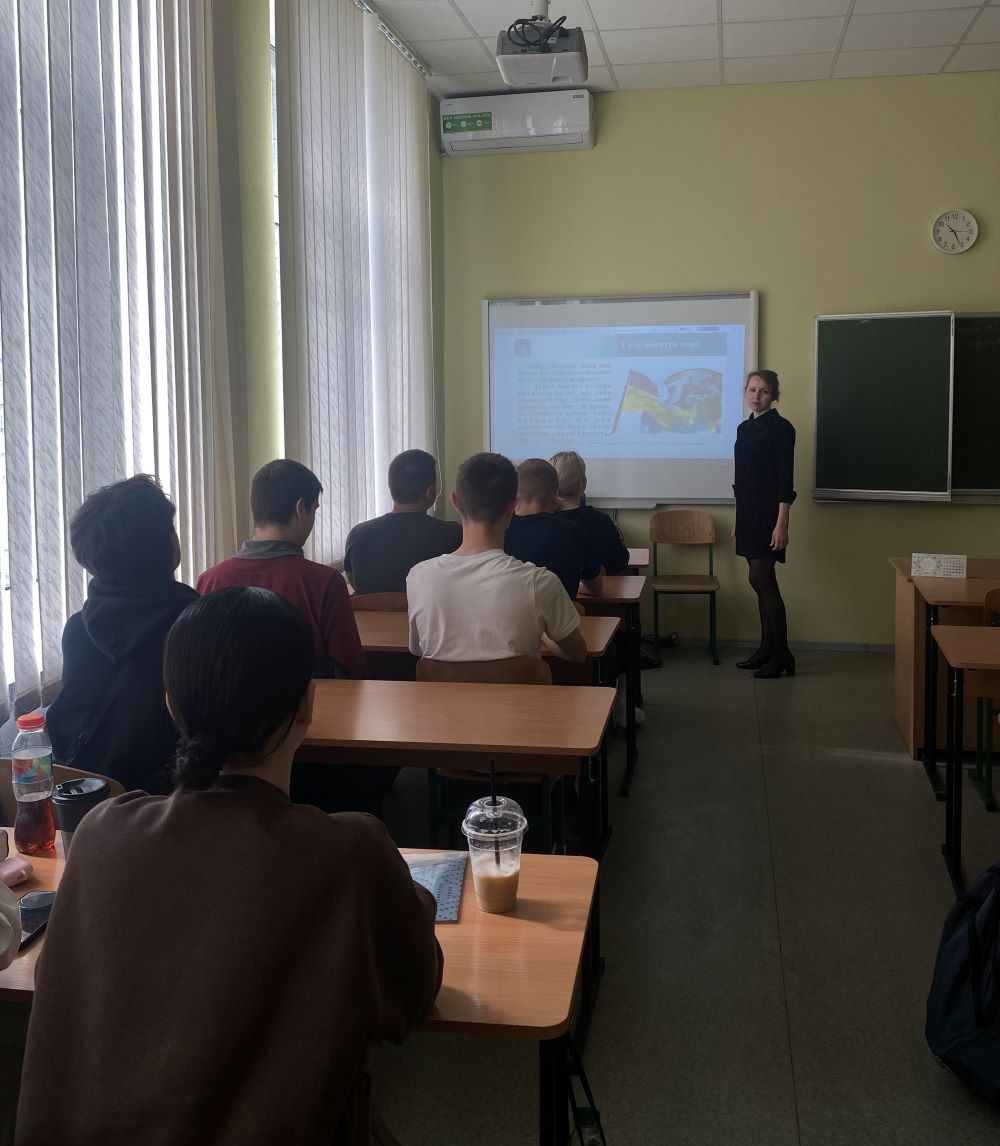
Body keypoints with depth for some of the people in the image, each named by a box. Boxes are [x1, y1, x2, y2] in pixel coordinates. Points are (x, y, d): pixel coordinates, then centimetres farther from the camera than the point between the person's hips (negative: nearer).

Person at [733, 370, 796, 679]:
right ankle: (767, 650, 18)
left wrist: (781, 523, -19)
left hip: (768, 514, -8)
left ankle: (781, 656, -2)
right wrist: (738, 521, 18)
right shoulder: (744, 428, 13)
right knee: (762, 582, 11)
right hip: (748, 514, 8)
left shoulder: (781, 428, -10)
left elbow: (785, 480, -14)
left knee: (761, 580, -9)